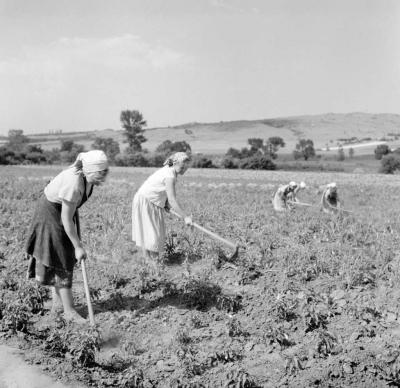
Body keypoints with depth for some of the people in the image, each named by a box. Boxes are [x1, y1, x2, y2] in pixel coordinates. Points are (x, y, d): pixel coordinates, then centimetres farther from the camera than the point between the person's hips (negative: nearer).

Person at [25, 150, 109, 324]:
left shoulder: (87, 174, -14)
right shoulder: (73, 185, -38)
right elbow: (66, 220, -29)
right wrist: (78, 246, -23)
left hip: (65, 207, 8)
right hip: (52, 212, -8)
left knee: (66, 257, 12)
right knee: (60, 259, -5)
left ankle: (58, 302, 22)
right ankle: (69, 311, 0)